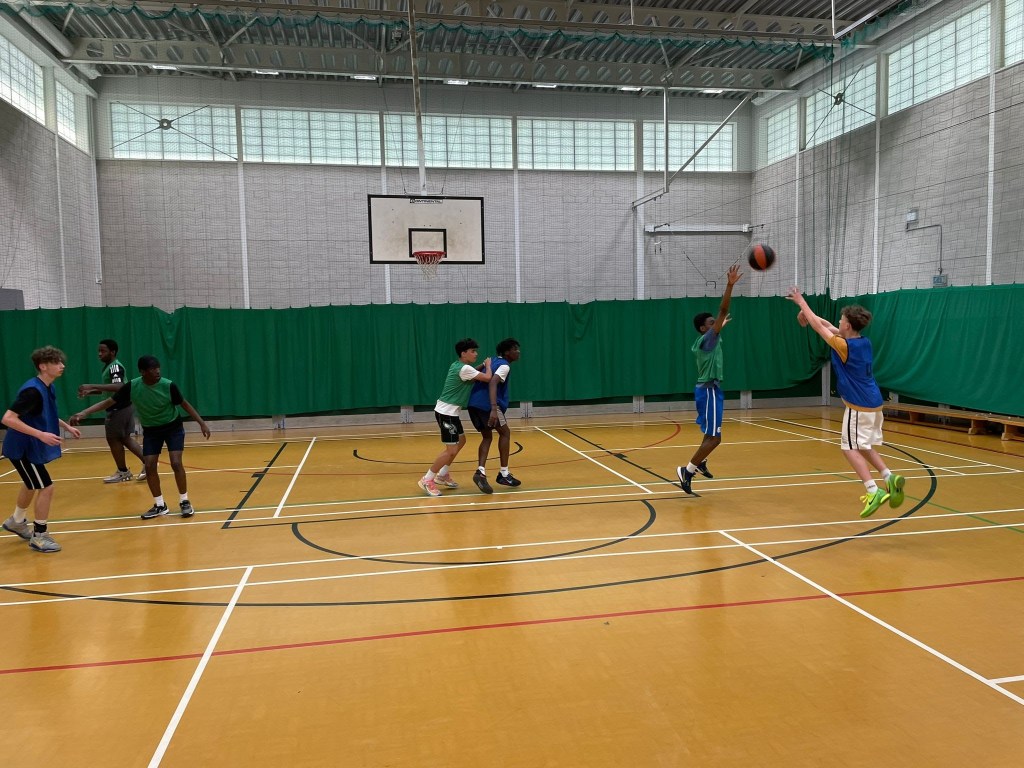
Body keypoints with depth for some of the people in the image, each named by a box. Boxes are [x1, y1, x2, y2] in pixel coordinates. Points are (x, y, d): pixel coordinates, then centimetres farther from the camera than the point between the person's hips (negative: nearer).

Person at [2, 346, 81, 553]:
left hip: (30, 446, 10)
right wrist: (41, 434, -36)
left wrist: (67, 426, 12)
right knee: (46, 487, -9)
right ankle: (39, 536, 5)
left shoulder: (48, 388, 2)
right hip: (21, 448, -10)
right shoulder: (32, 390, -27)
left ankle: (17, 521, 50)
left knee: (33, 485, 27)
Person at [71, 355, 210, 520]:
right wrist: (83, 413, -23)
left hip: (173, 427, -2)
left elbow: (184, 403, -9)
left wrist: (202, 423, -10)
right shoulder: (132, 387, -19)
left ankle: (185, 502, 2)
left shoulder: (168, 385, -22)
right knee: (149, 466, -5)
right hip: (150, 431, 3)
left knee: (176, 463, -14)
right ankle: (160, 505, 11)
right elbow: (108, 402, -13)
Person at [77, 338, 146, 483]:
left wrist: (92, 386, -35)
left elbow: (118, 387, -33)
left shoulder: (115, 367, -17)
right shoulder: (109, 366, 15)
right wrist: (90, 392, 13)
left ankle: (123, 472, 16)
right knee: (124, 438, 15)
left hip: (119, 408, -10)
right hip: (124, 407, 10)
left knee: (113, 439, 3)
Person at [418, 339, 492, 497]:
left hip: (450, 411, 11)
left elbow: (473, 373, 27)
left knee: (461, 441, 21)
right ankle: (427, 480, 0)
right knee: (451, 450, -10)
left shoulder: (458, 365, 10)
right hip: (446, 412, -11)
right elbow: (487, 378, -19)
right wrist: (488, 365, 0)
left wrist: (483, 366, 10)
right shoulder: (464, 369, -19)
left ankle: (443, 475, 30)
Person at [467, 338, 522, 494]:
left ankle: (481, 472, -4)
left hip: (474, 403, 8)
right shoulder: (504, 366, -5)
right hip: (486, 404, -8)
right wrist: (494, 409, -31)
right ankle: (504, 474, 9)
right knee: (505, 433, 7)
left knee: (487, 436, 15)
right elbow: (492, 383, -22)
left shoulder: (493, 361, 23)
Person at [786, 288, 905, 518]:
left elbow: (819, 327, -6)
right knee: (864, 447, 19)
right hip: (873, 403, 8)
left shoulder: (845, 346, -16)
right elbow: (829, 327, 19)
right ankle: (890, 478, 4)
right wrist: (807, 311, 20)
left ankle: (874, 491, -10)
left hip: (859, 406, -8)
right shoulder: (864, 342, 7)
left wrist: (801, 302, 4)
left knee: (850, 449, -2)